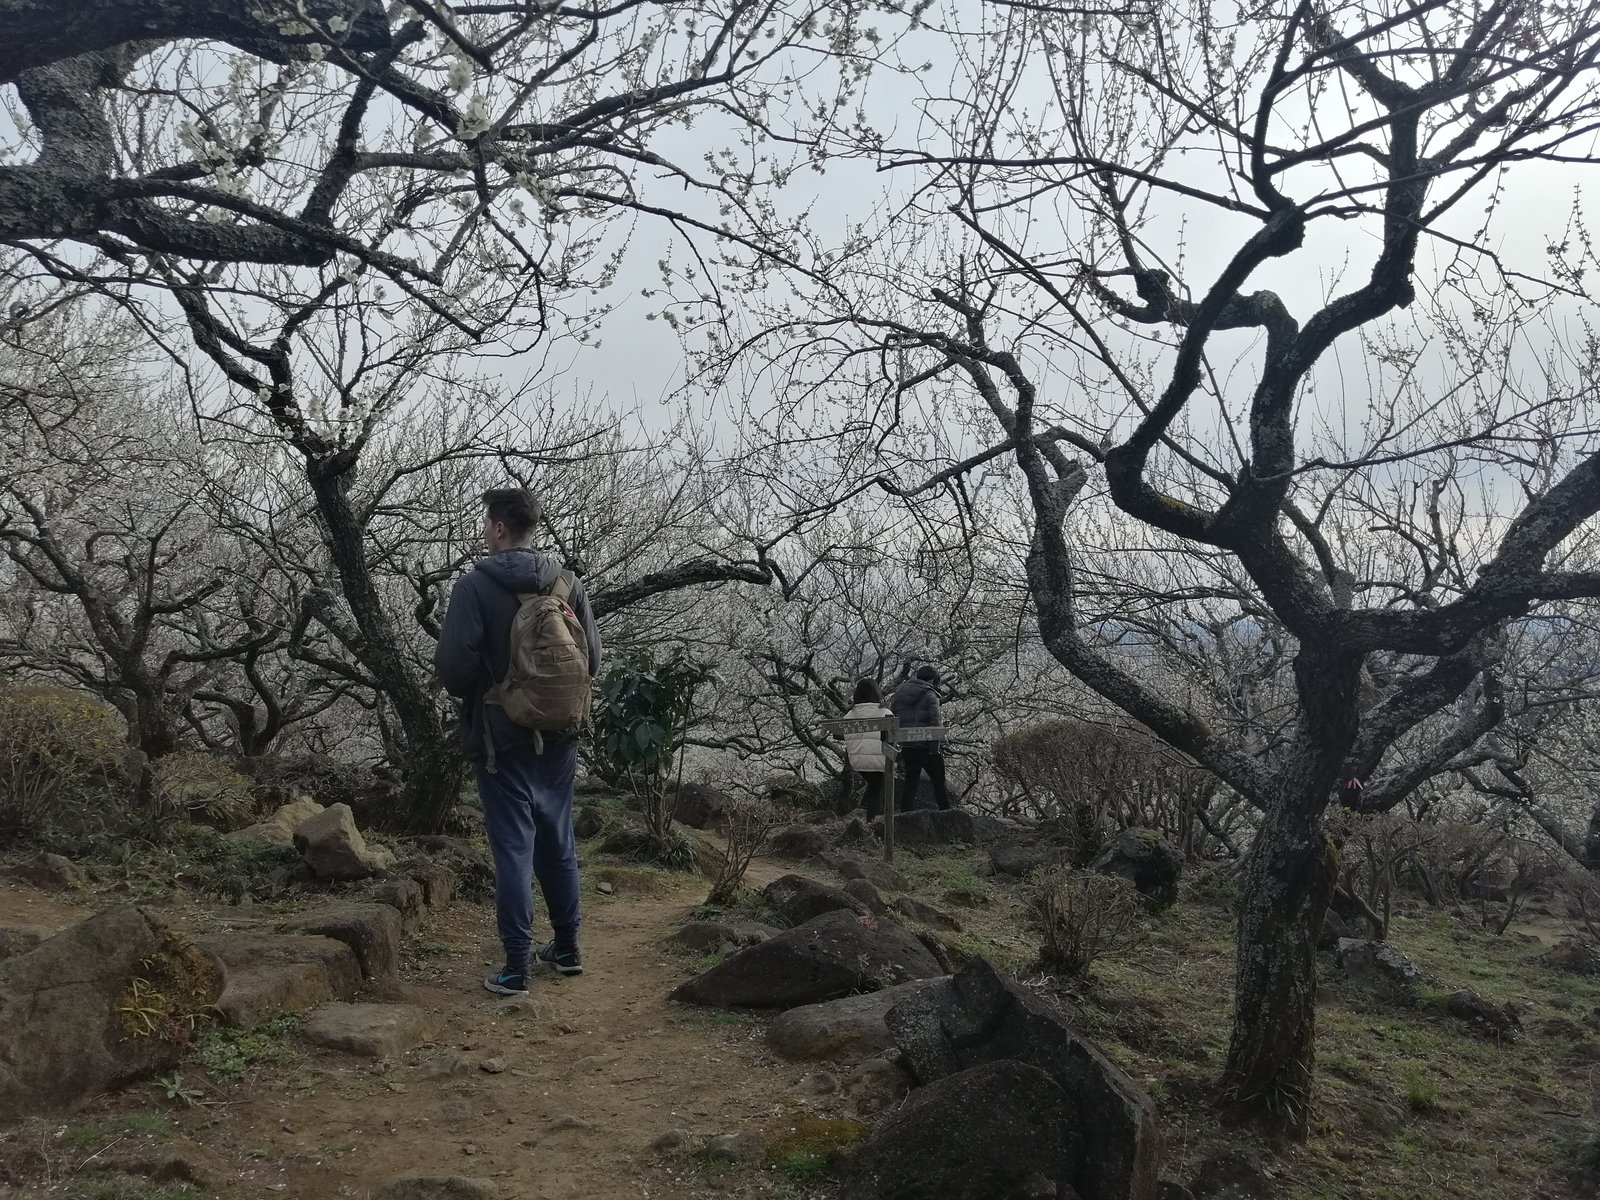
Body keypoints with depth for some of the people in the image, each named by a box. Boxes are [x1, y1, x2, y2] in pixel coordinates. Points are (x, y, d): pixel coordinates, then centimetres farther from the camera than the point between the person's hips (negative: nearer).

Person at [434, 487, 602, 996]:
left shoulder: (475, 586, -13)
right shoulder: (568, 584, 1)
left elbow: (453, 662, -17)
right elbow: (592, 656, 3)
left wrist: (470, 694, 4)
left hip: (501, 738, -4)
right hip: (559, 737, 5)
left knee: (514, 848, 0)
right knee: (558, 844, 17)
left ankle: (516, 967, 3)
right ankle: (566, 948, 28)